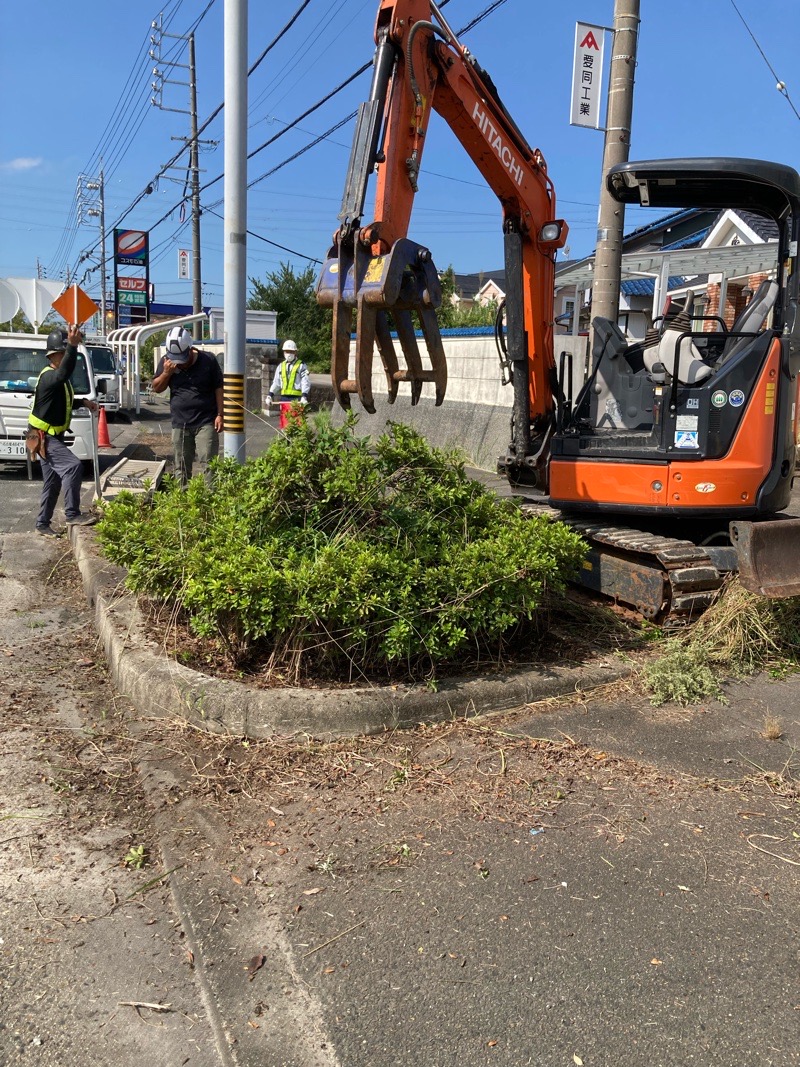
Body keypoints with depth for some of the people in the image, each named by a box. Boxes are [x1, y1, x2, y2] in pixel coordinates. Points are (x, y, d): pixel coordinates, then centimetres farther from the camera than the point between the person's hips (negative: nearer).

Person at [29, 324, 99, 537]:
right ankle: (72, 515, -22)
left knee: (53, 482, 13)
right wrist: (72, 346, -52)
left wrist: (83, 402, 12)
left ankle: (43, 524, 22)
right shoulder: (48, 376, -20)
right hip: (43, 437, -10)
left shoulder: (59, 380, 11)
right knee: (72, 466, -24)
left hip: (52, 436, 10)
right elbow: (63, 374, -44)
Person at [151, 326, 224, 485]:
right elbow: (156, 388, 8)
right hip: (180, 424, 3)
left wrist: (219, 415, -5)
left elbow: (218, 388, 0)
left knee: (207, 466, -9)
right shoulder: (166, 362, 2)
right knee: (181, 469, 9)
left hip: (206, 423, -3)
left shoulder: (208, 360, -5)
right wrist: (166, 373, -11)